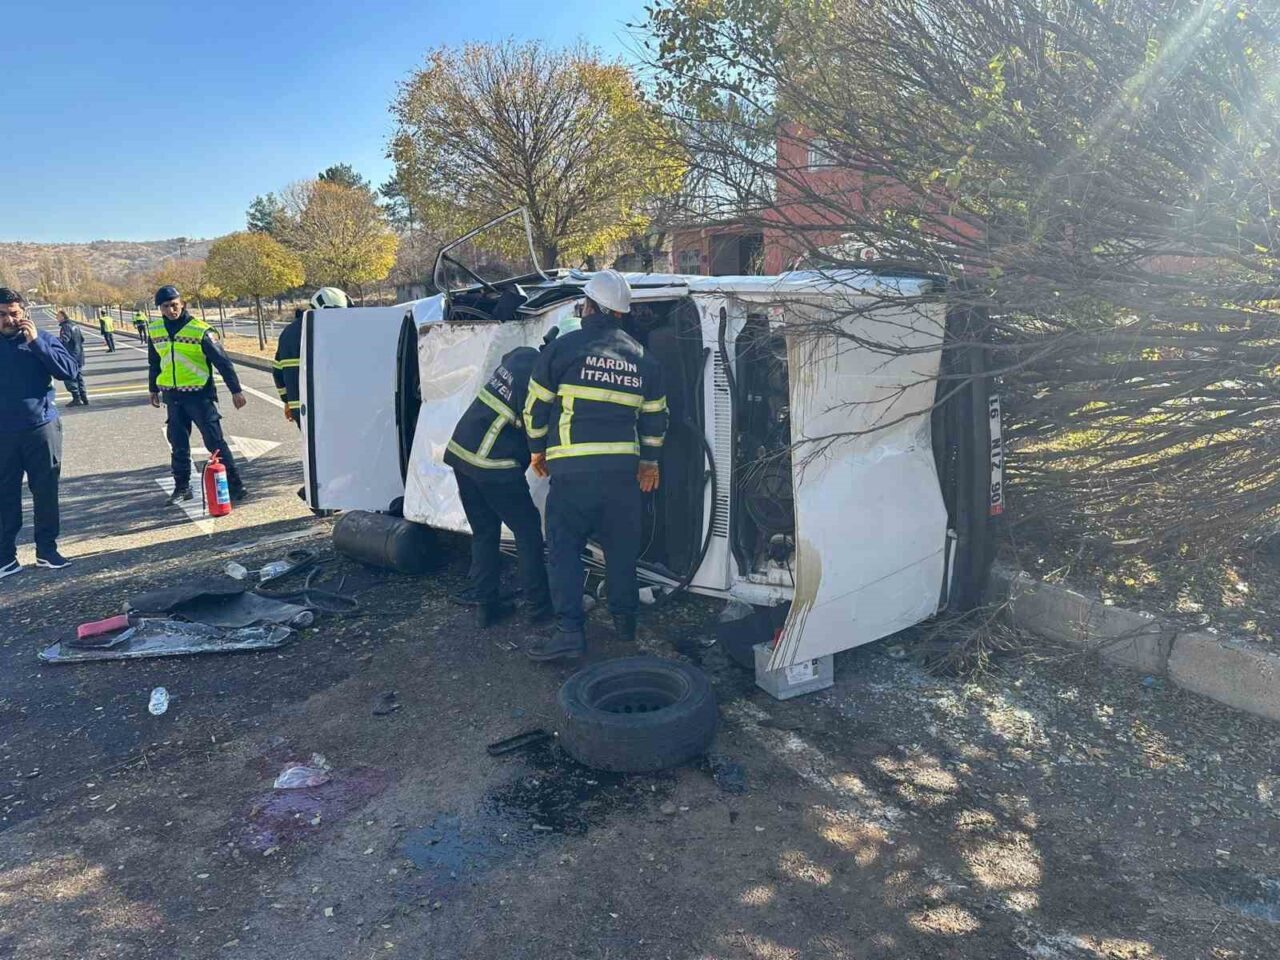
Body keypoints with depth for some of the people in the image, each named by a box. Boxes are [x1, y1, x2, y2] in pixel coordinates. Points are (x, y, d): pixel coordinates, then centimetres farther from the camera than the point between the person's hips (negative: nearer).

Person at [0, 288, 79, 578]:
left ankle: (46, 550, 17)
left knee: (45, 492, 6)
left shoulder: (43, 340, 1)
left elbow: (70, 371, -14)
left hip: (42, 428, -1)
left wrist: (36, 342, -17)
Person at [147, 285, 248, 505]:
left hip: (199, 394, -5)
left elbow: (222, 361, -11)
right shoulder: (155, 330, 6)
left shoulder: (200, 330, -12)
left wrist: (236, 390, -12)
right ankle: (182, 487, 24)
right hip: (172, 396, 5)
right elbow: (154, 363, 20)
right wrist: (154, 389, 26)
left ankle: (235, 485, 0)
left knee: (215, 442, -6)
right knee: (178, 445, 12)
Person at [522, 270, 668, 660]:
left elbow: (536, 403, 2)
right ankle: (625, 620, 27)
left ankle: (570, 631, -5)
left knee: (564, 545, 1)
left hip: (573, 468, -4)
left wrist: (537, 448, 15)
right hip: (623, 467, 5)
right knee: (621, 545, 16)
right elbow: (655, 415, 17)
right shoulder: (641, 357, 11)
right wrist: (649, 461, 26)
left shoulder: (565, 346, -3)